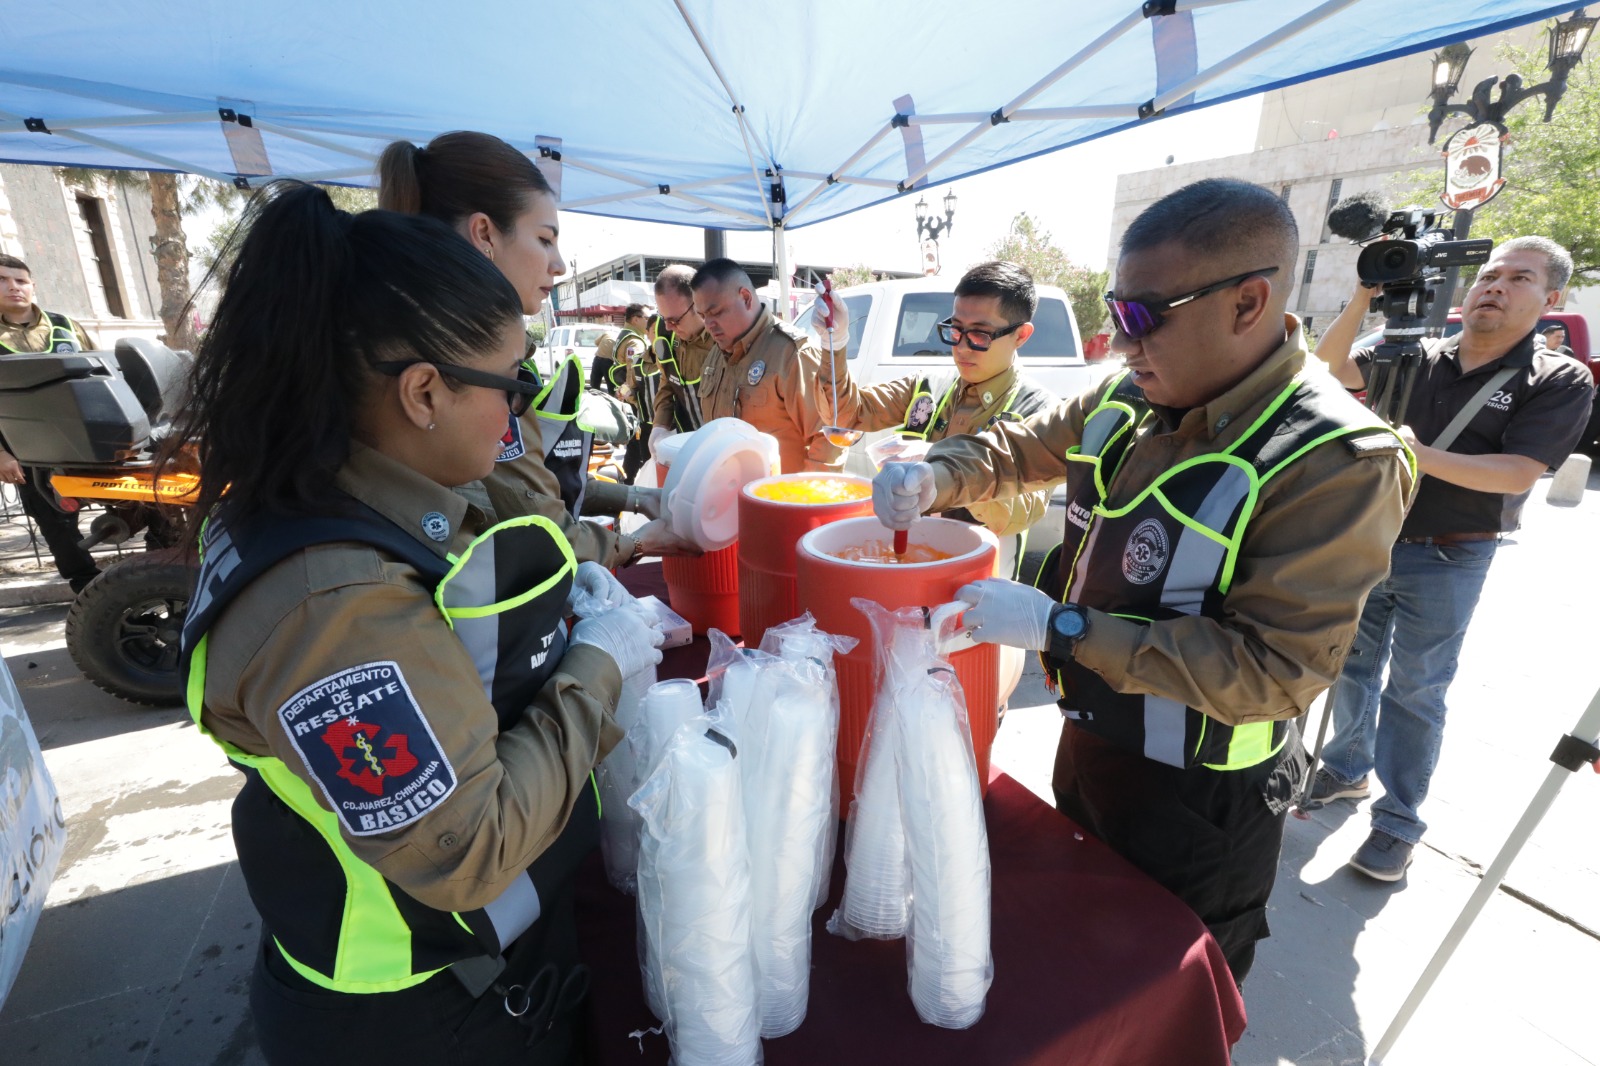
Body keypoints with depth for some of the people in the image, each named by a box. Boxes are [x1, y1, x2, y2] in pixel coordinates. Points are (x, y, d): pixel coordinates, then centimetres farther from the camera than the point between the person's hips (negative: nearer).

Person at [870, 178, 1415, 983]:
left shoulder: (1338, 464, -25)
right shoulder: (1129, 402, -6)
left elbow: (1274, 670, -28)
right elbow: (1019, 447, 9)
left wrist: (1060, 628, -32)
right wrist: (935, 477, -12)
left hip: (1197, 803, -6)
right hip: (1087, 744, 7)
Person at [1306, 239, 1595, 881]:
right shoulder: (1415, 357, 4)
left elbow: (1519, 473, -16)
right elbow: (1331, 368, -3)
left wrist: (1420, 454, -28)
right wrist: (1367, 295, -14)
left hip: (1447, 563, -3)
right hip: (1369, 542, 4)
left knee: (1414, 691, 3)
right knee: (1353, 665, 15)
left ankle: (1398, 823, 17)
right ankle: (1346, 770, 34)